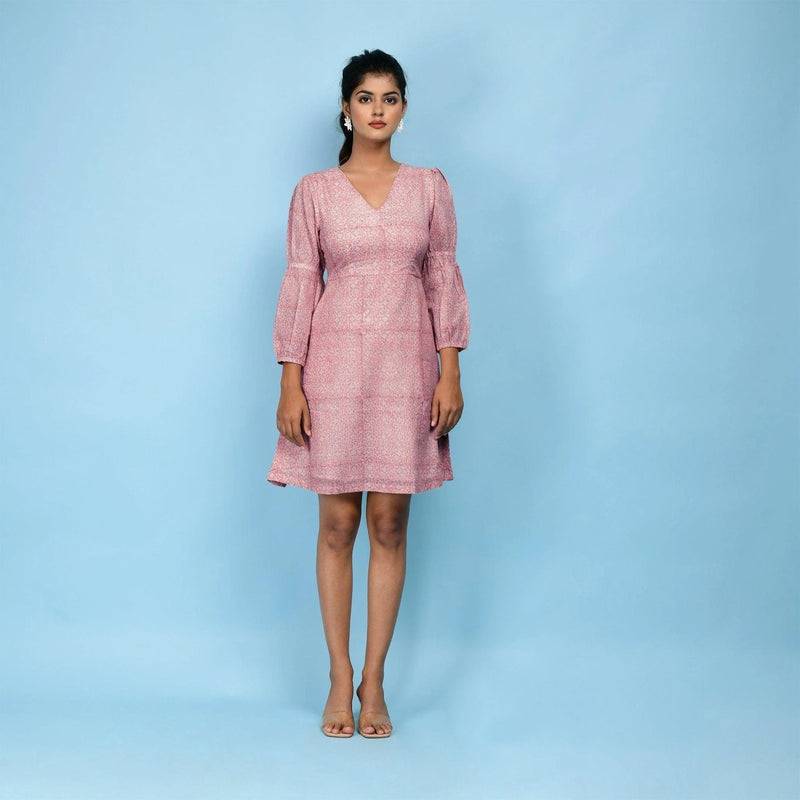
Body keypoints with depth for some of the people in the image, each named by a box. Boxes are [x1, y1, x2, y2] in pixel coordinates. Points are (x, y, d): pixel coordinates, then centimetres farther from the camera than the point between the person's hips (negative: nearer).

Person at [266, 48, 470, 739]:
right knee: (338, 524, 3)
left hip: (404, 366, 1)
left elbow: (444, 280, 5)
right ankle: (340, 681, 15)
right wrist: (291, 384, -4)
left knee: (389, 524, 3)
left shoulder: (430, 187, 6)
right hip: (335, 364, -1)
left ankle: (374, 681, 13)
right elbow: (300, 286, 2)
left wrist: (451, 373, -2)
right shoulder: (314, 192, 3)